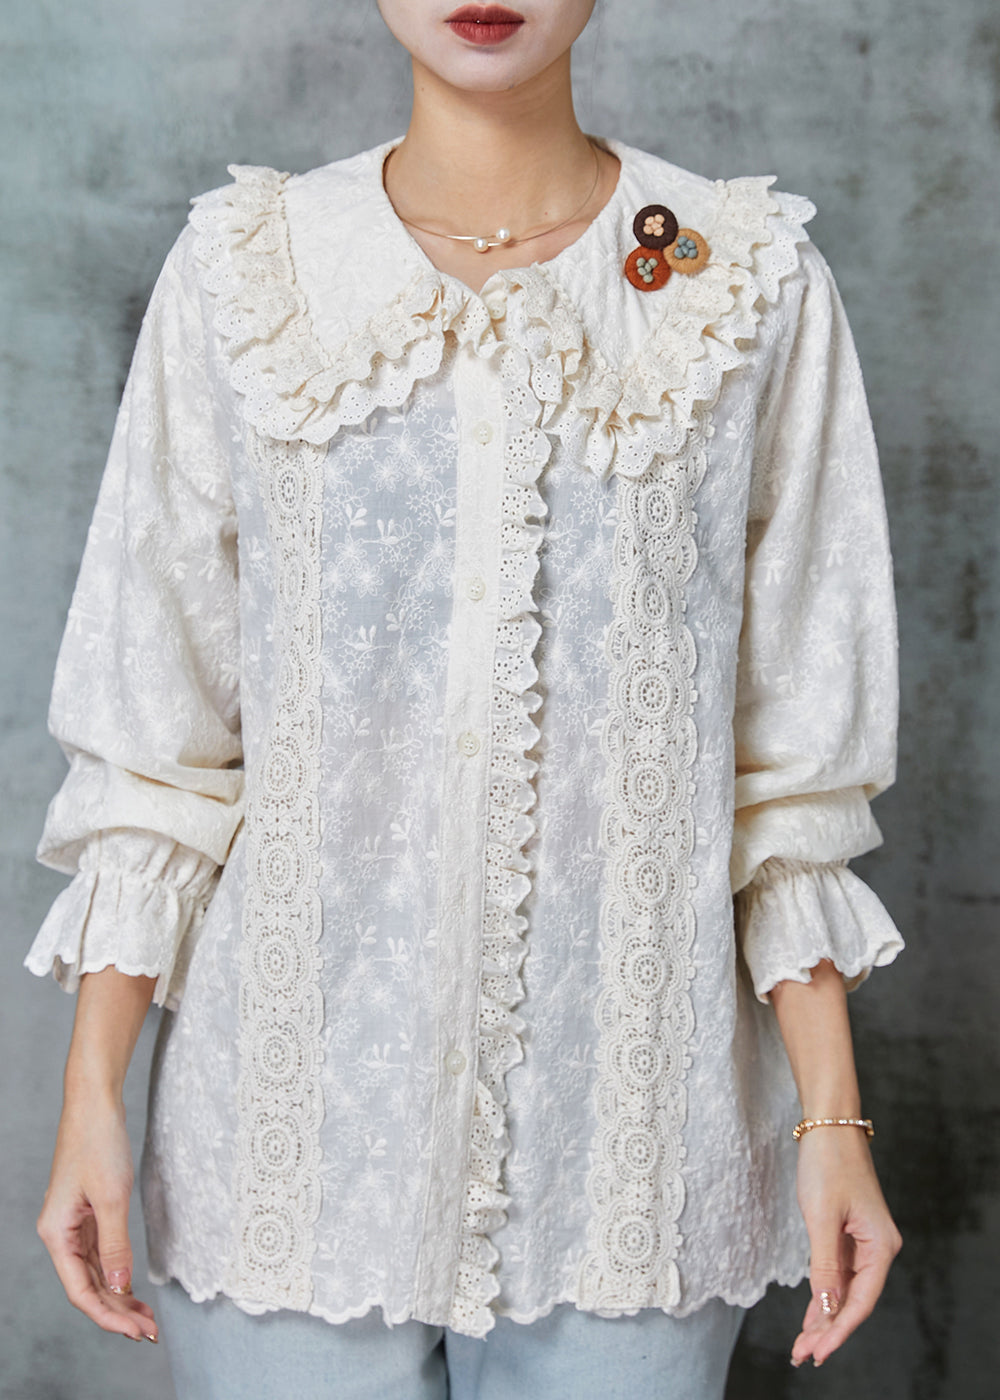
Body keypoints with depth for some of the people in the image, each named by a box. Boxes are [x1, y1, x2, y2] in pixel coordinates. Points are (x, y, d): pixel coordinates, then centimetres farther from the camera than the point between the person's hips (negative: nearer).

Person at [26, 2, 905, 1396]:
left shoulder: (753, 287, -1)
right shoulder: (243, 274, 1)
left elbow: (795, 760, 1)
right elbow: (153, 741, 2)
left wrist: (832, 1121, -2)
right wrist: (94, 1099, -1)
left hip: (626, 1125, 0)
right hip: (298, 1112, 1)